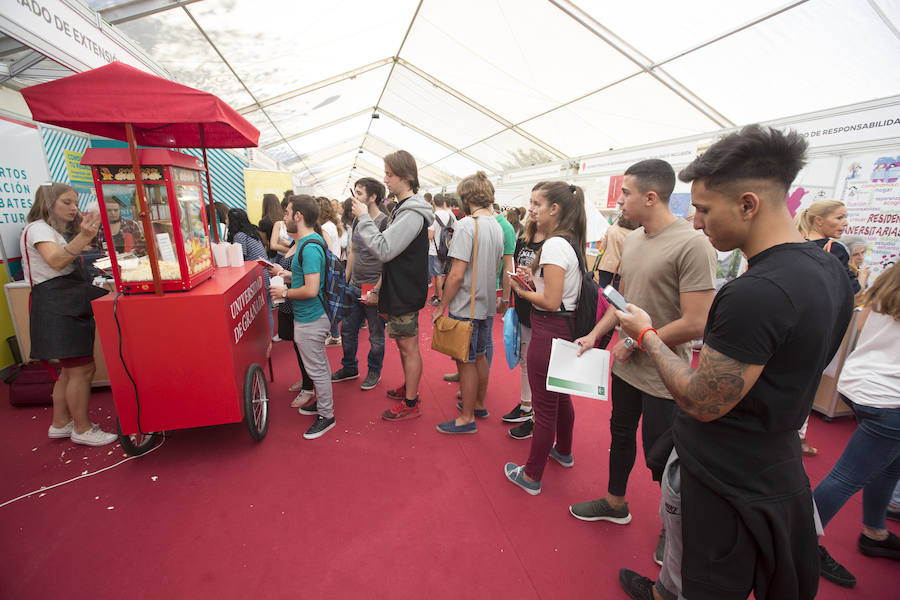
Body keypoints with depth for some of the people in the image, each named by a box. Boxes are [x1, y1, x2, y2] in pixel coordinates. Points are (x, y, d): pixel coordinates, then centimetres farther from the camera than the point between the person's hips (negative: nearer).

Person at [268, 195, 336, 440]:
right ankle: (324, 402, 40)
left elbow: (311, 290, -28)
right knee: (320, 364, 22)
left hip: (310, 319, -10)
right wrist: (288, 274, 12)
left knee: (316, 369, 3)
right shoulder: (312, 240, 9)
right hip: (311, 316, 10)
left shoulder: (309, 247, -24)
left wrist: (284, 293, -13)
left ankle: (326, 416, 19)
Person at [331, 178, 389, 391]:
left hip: (374, 290, -7)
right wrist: (345, 281, 15)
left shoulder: (385, 223, -14)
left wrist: (377, 291, -20)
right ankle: (349, 368, 35)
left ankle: (374, 372, 28)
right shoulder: (357, 221, 9)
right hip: (354, 287, 7)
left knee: (376, 335, 9)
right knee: (347, 330, 16)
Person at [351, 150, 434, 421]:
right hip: (399, 289, 10)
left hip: (406, 293, -10)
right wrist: (381, 289, 20)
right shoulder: (402, 208, 12)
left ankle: (411, 404, 15)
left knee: (408, 347, 1)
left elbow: (383, 249, -26)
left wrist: (363, 218, -16)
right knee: (403, 343, 20)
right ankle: (408, 387, 37)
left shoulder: (412, 214, -20)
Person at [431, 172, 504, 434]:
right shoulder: (497, 227, 7)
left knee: (466, 362, 4)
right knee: (480, 356, 20)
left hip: (466, 306, -8)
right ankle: (479, 404, 37)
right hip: (487, 304, 8)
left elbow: (457, 274, -22)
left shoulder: (466, 225, -18)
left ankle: (467, 418, 19)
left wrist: (441, 306, -12)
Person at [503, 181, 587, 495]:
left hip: (550, 332, -10)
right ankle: (563, 452, 48)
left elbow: (551, 302, -23)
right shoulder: (571, 242, 9)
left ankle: (532, 477, 22)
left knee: (544, 407, 4)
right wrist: (534, 281, 2)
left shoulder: (554, 245, -20)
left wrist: (521, 291, -7)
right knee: (560, 395, 26)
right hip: (567, 328, 10)